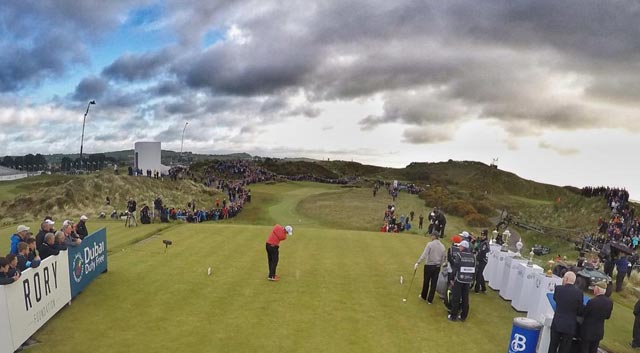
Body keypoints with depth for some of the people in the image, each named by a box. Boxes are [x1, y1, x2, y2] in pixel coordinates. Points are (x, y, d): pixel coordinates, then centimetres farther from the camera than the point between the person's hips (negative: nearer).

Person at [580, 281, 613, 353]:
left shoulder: (592, 302, -26)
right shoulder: (610, 302, -8)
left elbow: (583, 314, -13)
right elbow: (607, 316, 6)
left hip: (588, 331, -5)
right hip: (599, 331, 5)